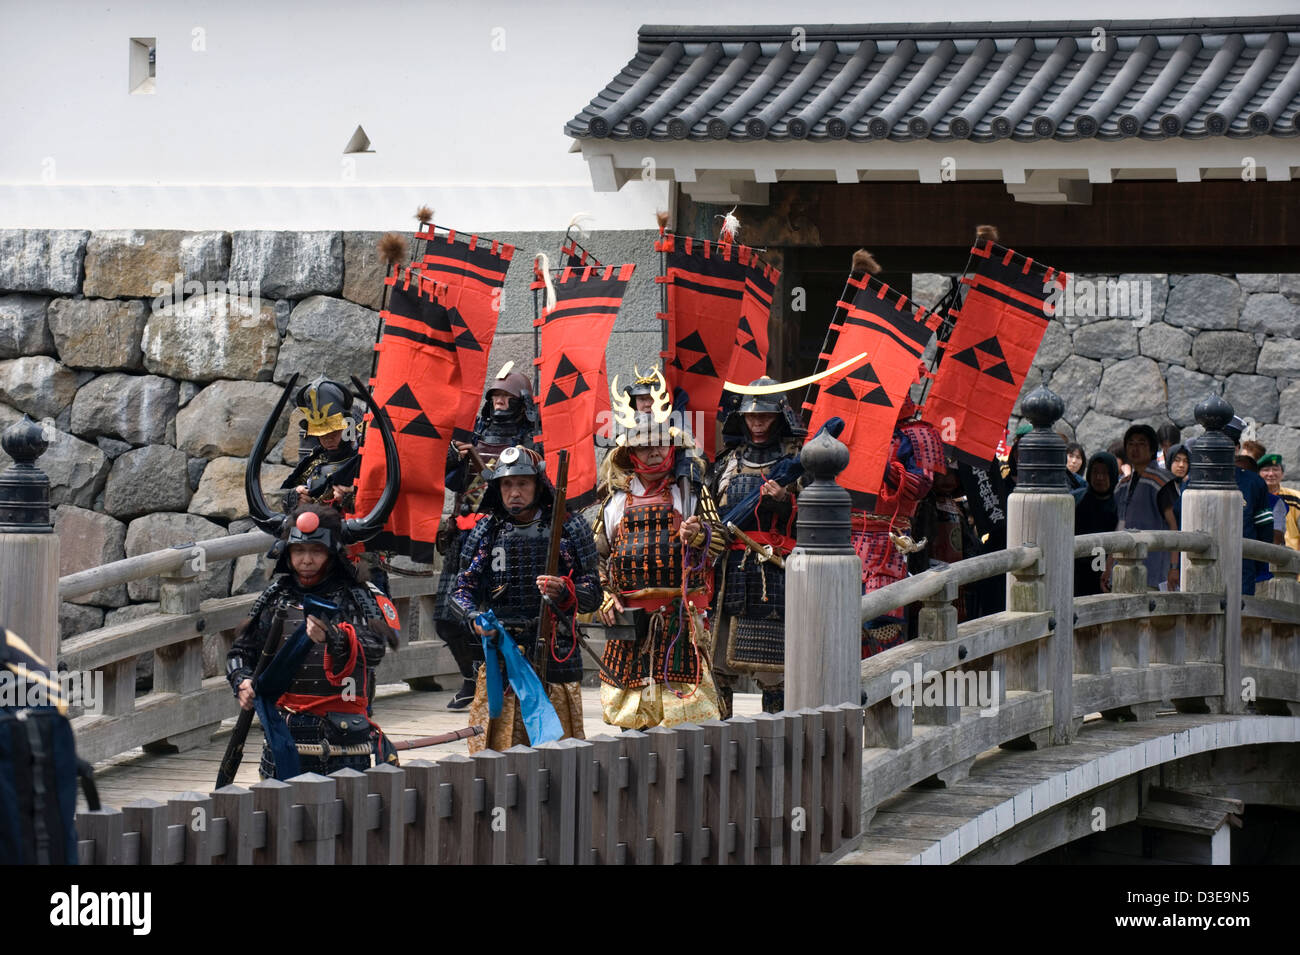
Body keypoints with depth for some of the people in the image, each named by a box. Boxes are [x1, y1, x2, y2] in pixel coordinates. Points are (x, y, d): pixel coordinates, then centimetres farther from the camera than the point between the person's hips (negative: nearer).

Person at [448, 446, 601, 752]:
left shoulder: (570, 528, 5)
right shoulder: (486, 531, 10)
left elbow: (592, 592, 5)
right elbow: (462, 589, 10)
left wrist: (563, 592, -17)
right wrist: (474, 617, -11)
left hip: (556, 655, -1)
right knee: (495, 745, -3)